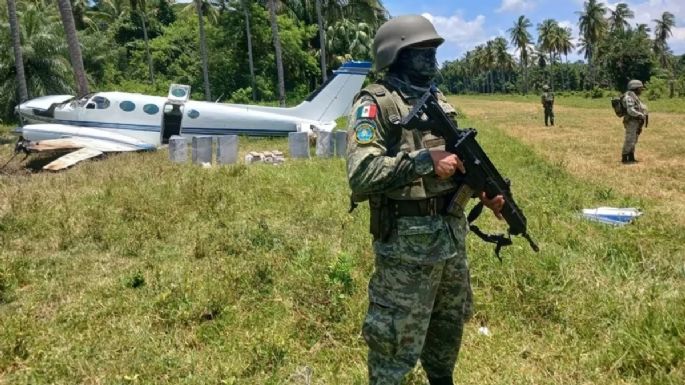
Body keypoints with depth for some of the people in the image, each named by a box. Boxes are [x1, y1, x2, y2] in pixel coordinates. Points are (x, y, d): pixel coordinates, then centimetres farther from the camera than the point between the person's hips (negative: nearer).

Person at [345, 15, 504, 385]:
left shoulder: (439, 101, 10)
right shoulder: (375, 103, -14)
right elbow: (360, 174, -26)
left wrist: (483, 190, 4)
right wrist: (424, 160, -26)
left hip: (453, 232, 8)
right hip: (407, 240, -8)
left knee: (449, 324, 24)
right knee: (398, 339, 5)